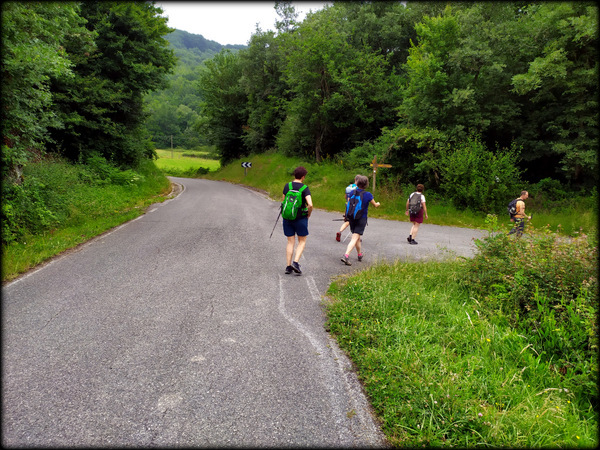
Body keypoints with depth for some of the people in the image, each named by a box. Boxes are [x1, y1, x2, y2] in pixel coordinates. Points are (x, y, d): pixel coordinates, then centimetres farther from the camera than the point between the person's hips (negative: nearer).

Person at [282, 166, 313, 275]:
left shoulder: (287, 186, 0)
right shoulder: (304, 188, -11)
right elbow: (310, 204, -20)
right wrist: (308, 214, -3)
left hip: (287, 218, 3)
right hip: (300, 218, -3)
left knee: (290, 242, 12)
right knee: (302, 241, 12)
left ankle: (288, 266, 10)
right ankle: (295, 262, -3)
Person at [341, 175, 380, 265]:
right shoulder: (368, 195, -10)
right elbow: (375, 205, 7)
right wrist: (378, 204, 30)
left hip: (351, 218, 4)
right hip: (361, 219, -4)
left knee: (357, 237, 20)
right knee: (355, 238, -6)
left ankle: (360, 255, 36)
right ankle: (346, 256, -21)